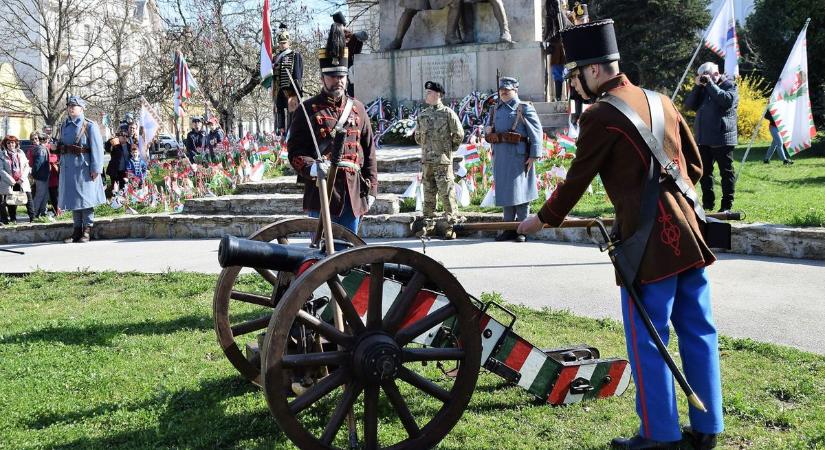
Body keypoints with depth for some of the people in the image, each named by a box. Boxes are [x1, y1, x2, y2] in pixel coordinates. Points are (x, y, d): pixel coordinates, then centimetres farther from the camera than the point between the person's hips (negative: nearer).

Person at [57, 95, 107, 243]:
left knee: (85, 198, -2)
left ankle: (87, 231, 5)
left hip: (84, 168, -6)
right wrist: (61, 166, 10)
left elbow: (97, 148, -10)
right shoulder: (64, 126, 14)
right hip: (68, 168, 6)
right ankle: (77, 230, 16)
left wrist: (96, 169, -16)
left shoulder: (89, 126, -4)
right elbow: (60, 147, 16)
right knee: (72, 197, 9)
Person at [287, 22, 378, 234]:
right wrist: (312, 167, -23)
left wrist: (371, 188, 8)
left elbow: (369, 152, 14)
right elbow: (294, 151, -3)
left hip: (353, 192, 4)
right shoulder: (308, 109, 2)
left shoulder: (357, 108, 13)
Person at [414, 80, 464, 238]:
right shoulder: (422, 115, 11)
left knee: (446, 193, -4)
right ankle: (428, 223, 15)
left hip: (443, 160, -5)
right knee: (428, 193, 9)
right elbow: (418, 136, 23)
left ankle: (451, 225, 1)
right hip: (426, 160, 5)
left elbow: (459, 134, -2)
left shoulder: (448, 113, -4)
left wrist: (450, 148, 5)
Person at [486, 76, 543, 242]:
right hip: (500, 156, 6)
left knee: (519, 191, -3)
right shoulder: (496, 110, 17)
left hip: (518, 155, -6)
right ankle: (509, 228, 17)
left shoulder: (525, 108, -3)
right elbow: (491, 129, 30)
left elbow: (536, 132, -9)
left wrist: (534, 155, -16)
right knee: (504, 191, 9)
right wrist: (488, 130, 4)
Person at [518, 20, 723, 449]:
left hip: (649, 242, -7)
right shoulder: (662, 101, 12)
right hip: (688, 233, 8)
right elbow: (694, 166, 17)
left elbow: (576, 180, -3)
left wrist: (543, 219, 12)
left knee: (647, 340, 3)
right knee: (697, 332, 12)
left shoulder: (601, 115, -10)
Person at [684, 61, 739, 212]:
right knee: (704, 172, 9)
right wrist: (697, 87, -2)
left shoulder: (729, 85, 0)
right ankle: (708, 203, 18)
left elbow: (727, 100, -20)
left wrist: (710, 84, -15)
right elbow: (689, 105, 8)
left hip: (722, 139, -6)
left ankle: (727, 205, 4)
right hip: (703, 138, 6)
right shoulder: (702, 88, 17)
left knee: (726, 172, 0)